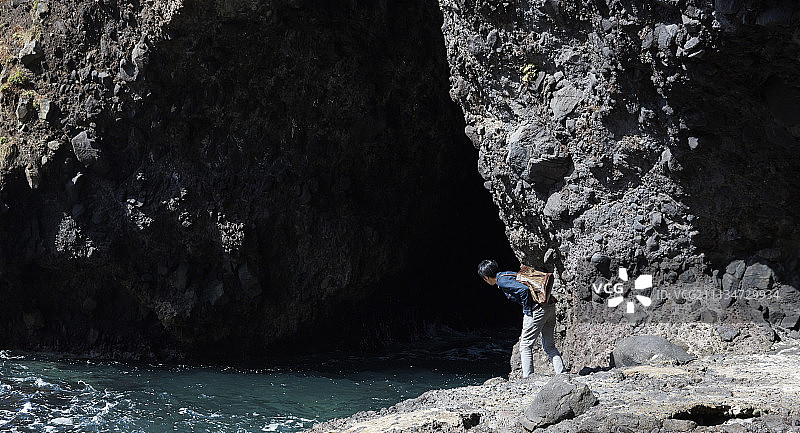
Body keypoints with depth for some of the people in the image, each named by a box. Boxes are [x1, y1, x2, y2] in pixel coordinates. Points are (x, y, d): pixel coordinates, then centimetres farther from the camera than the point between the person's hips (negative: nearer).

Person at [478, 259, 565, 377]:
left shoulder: (502, 281, -7)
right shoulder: (507, 275, 21)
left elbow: (524, 289, -22)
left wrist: (527, 311, -11)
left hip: (537, 309, -9)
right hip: (550, 306, 9)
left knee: (525, 345, 0)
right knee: (549, 346, 15)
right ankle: (561, 373, 9)